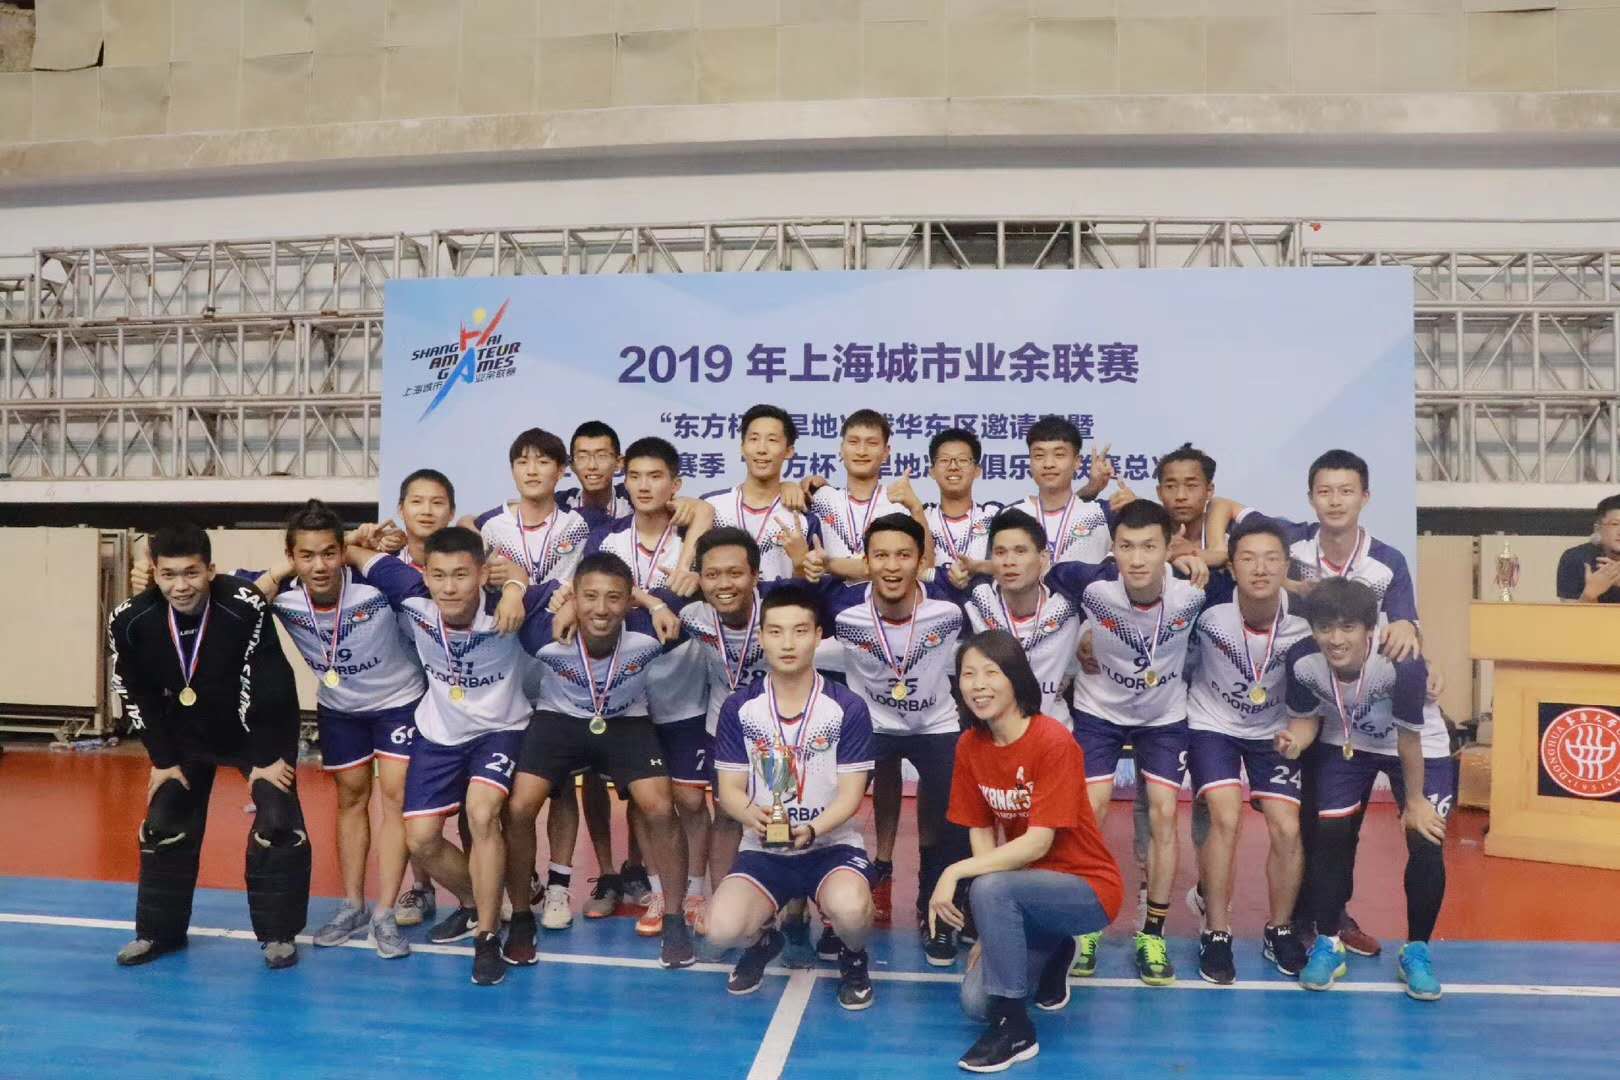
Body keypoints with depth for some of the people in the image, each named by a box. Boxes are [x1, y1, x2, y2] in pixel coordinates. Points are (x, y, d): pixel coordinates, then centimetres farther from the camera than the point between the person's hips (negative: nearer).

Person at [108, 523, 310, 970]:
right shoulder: (130, 621, -21)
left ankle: (278, 932, 6)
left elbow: (269, 688, -25)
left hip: (259, 731, -3)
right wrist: (163, 760, -2)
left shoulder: (245, 608, -33)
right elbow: (139, 698, -6)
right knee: (163, 826, 8)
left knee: (279, 823, -10)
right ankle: (159, 930, 27)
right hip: (187, 735, 4)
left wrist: (267, 757, -19)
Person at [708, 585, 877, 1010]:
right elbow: (729, 789, 0)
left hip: (832, 843, -1)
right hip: (764, 848, 2)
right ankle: (763, 941, 15)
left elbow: (850, 794, -8)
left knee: (849, 911, -35)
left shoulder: (847, 708, -8)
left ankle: (853, 957, 6)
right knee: (722, 929, -25)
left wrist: (812, 829, -28)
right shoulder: (738, 708, -2)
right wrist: (752, 815, -24)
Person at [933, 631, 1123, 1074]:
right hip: (1028, 887, 6)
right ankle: (1053, 950, 23)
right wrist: (994, 928, -10)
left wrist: (955, 873, -27)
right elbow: (981, 833, -1)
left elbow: (1038, 842, -27)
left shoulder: (1054, 742, -24)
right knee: (975, 1000, -7)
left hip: (1088, 889, -6)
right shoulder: (969, 745, -4)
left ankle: (1015, 1027, -16)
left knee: (990, 888, -33)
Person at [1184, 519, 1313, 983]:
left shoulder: (1305, 615, -21)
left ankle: (1280, 930, 19)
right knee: (1226, 818, -19)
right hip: (1212, 724, -2)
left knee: (1288, 829, -6)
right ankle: (1216, 935, -2)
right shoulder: (1209, 602, -26)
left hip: (1273, 731, 2)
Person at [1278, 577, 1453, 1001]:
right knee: (1330, 837, -5)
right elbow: (1307, 717, -11)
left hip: (1422, 747, -2)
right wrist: (1295, 740, -34)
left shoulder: (1402, 662, -38)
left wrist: (1415, 800, -13)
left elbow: (1409, 736, -25)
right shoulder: (1302, 662, -29)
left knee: (1427, 843, -11)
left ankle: (1416, 951, 11)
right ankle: (1327, 945, 14)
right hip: (1345, 745, 2)